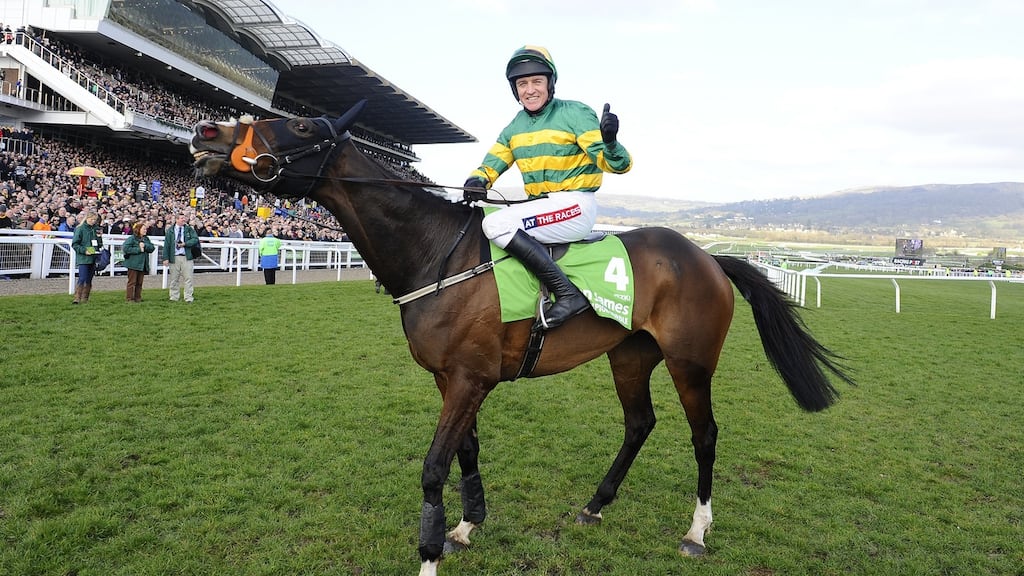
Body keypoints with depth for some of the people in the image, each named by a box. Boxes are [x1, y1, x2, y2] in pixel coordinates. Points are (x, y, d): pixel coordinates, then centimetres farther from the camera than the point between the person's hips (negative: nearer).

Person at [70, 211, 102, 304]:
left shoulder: (96, 229, 11)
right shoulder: (80, 229, -4)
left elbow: (99, 244, 21)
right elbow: (74, 244, -6)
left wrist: (100, 237, 1)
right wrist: (84, 251, -18)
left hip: (93, 258, 5)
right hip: (83, 258, -5)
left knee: (89, 280, 9)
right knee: (82, 279, -13)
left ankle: (85, 298, 15)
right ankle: (77, 298, -11)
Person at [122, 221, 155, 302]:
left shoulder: (146, 239, 13)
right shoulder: (131, 239, -8)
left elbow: (152, 248, 6)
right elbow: (125, 248, -18)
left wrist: (145, 246, -12)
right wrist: (138, 249, -16)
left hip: (143, 264, 6)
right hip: (133, 264, -6)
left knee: (139, 282, 11)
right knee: (132, 282, -2)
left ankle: (137, 298, 18)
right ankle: (129, 298, 3)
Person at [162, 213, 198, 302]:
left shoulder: (189, 229, 8)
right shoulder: (170, 230, 6)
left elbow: (195, 239, -2)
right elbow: (166, 244, 3)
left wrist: (185, 244, -14)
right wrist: (166, 258, -4)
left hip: (186, 257, 0)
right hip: (174, 257, 0)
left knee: (188, 278, -2)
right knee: (174, 279, 6)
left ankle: (188, 298, 2)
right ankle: (174, 297, 15)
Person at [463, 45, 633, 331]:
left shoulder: (576, 114, -9)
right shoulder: (515, 127, 10)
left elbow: (618, 165, -14)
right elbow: (493, 161, 14)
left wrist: (609, 142, -38)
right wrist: (477, 181, -10)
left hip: (576, 205, -8)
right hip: (540, 207, 8)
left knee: (496, 224, -26)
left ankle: (568, 293, -27)